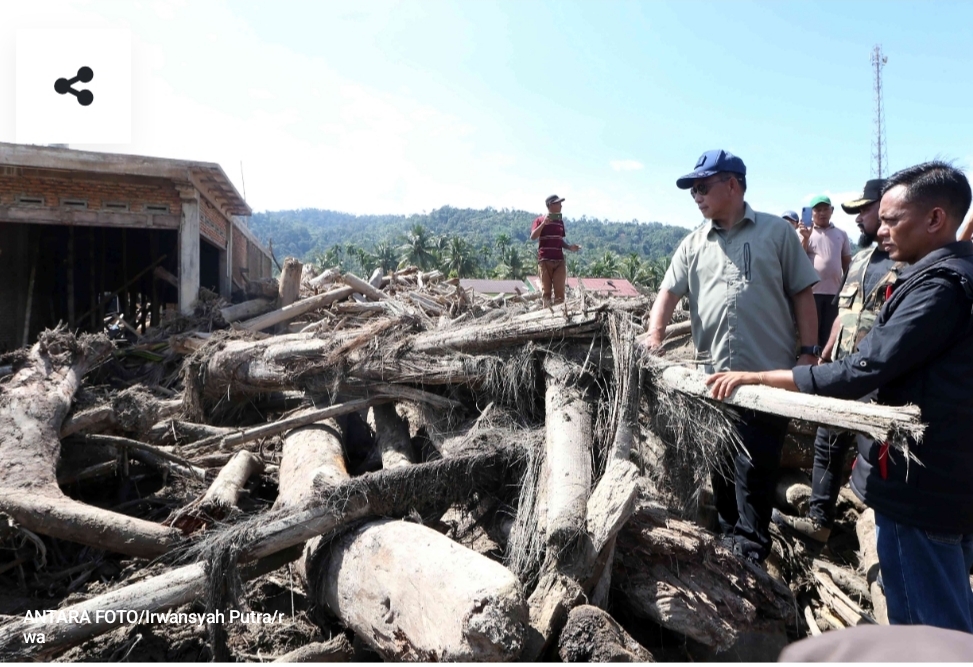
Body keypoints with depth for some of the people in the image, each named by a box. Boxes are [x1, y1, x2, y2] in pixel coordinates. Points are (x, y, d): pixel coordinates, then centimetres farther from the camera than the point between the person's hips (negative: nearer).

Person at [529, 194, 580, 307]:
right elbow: (533, 237, -11)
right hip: (545, 260, -4)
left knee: (560, 291, -2)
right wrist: (543, 223, -18)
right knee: (546, 291, -1)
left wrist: (569, 247, 3)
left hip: (559, 260, 4)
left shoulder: (560, 221, 15)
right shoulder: (540, 220, 1)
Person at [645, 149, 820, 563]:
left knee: (754, 467, 1)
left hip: (769, 374, -4)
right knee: (720, 463, 15)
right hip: (713, 376, 4)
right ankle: (729, 533, 33)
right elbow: (669, 292, 3)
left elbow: (802, 294, 2)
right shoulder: (694, 245, 10)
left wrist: (808, 353, -4)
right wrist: (655, 337, -15)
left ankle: (750, 550, 17)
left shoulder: (776, 232, 2)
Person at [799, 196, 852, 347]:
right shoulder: (802, 233, 3)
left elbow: (847, 263, 16)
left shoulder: (841, 234, 12)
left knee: (830, 333, 8)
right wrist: (805, 238, -15)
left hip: (835, 292, 3)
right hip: (811, 291, -3)